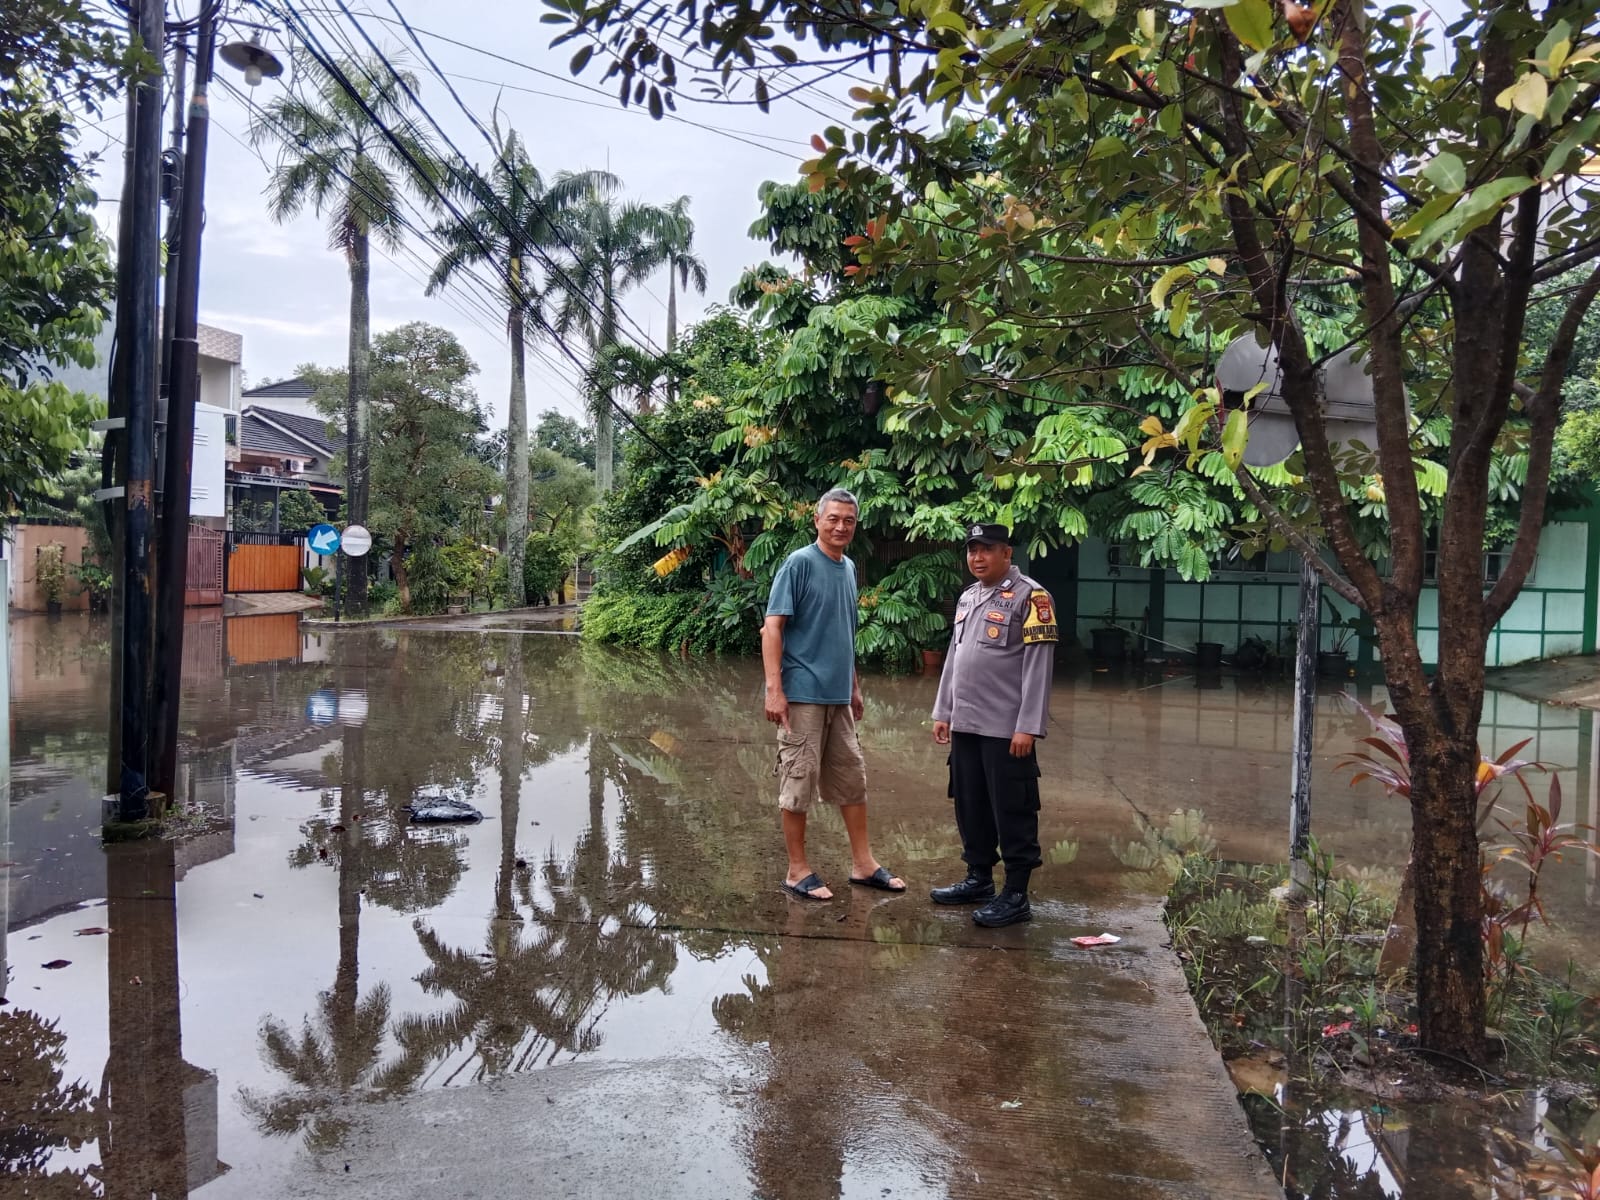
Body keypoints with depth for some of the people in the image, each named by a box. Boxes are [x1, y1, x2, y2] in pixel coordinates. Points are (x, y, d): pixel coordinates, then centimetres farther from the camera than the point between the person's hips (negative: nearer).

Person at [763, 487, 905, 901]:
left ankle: (863, 863, 23)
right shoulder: (800, 563, -10)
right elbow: (772, 626, -14)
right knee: (800, 781, 1)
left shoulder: (849, 568, 12)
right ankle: (798, 871, 11)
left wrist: (854, 687, 21)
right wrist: (774, 689, -20)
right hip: (803, 694, -8)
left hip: (838, 696, 8)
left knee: (852, 778, 13)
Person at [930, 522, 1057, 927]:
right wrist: (943, 712, 17)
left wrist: (1027, 727, -18)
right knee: (970, 807, 15)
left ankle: (1016, 895, 7)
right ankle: (979, 879, 29)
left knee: (1012, 812, -1)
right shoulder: (967, 598, 15)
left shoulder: (1029, 597, -10)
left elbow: (1038, 667, -14)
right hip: (965, 725, 8)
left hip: (1006, 729, -8)